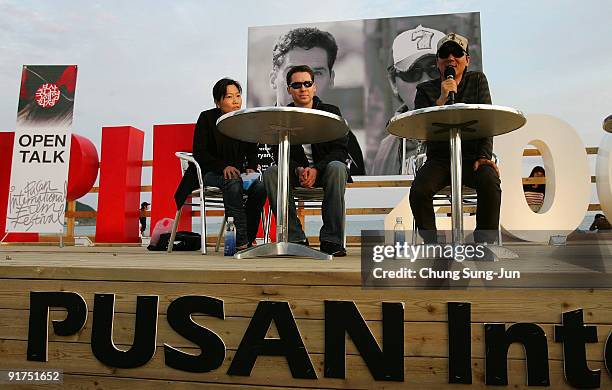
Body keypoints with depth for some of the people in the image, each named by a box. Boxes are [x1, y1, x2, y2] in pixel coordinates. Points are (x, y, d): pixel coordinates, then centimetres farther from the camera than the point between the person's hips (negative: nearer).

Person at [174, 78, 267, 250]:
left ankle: (248, 239, -20)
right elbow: (199, 153, -8)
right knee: (233, 184, -37)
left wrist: (251, 168, -9)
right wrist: (223, 167, -24)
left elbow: (252, 152, 14)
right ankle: (240, 242, -38)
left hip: (237, 172, 4)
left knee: (260, 187, -28)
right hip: (210, 172, -4)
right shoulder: (207, 118, -1)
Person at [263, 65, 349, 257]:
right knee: (270, 173, -27)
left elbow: (340, 151, -8)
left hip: (324, 170, -1)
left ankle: (332, 240, -32)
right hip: (295, 171, 2)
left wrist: (316, 169, -25)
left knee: (337, 167, -35)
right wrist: (298, 170, -24)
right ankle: (295, 239, -25)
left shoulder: (331, 112, 1)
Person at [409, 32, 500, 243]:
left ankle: (484, 245, -16)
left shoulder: (477, 80, 11)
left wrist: (484, 156, -13)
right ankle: (431, 245, -10)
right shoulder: (425, 90, 8)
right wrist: (442, 99, -17)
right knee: (419, 192, -28)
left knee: (490, 184, -30)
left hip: (472, 156, 0)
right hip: (439, 159, 0)